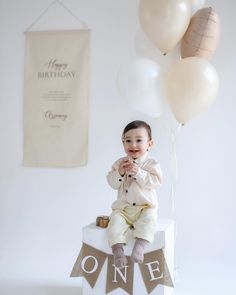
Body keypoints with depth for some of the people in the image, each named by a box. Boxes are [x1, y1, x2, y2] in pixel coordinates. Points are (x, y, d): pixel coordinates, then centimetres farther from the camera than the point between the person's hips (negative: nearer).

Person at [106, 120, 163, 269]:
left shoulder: (151, 164, -2)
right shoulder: (119, 163, 7)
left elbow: (155, 181, -16)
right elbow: (112, 183, 2)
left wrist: (138, 172, -25)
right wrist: (119, 172, -17)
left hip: (146, 207, -2)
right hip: (123, 209, 3)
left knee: (148, 220, -32)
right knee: (115, 223, -22)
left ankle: (140, 245, -30)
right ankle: (118, 250, -19)